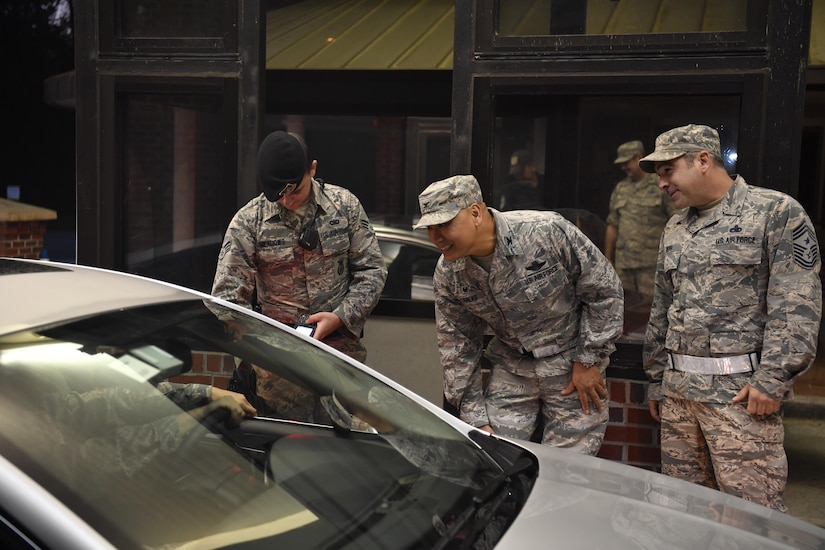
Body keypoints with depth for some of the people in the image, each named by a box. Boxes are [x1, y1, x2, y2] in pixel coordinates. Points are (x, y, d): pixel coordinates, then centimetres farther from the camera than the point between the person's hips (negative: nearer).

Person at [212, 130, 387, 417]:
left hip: (342, 345, 1)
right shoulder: (247, 221, -4)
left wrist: (340, 318, -11)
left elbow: (371, 271, 4)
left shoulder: (345, 206, 0)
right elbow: (228, 296, -5)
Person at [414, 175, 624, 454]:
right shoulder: (447, 275, -10)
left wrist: (589, 361, -10)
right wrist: (476, 419, -2)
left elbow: (605, 289, -12)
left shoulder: (547, 232, -24)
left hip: (571, 364, -3)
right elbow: (458, 346, 0)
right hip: (511, 366, 4)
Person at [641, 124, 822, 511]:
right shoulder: (675, 228, 17)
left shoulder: (776, 212, -3)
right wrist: (656, 380, 19)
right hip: (678, 388, 6)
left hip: (740, 390, -6)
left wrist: (772, 379, -16)